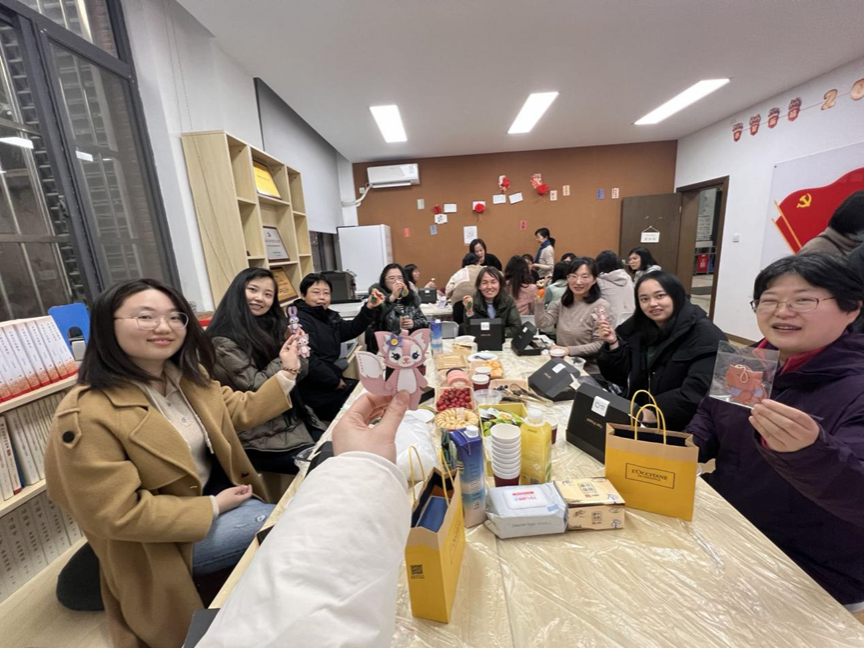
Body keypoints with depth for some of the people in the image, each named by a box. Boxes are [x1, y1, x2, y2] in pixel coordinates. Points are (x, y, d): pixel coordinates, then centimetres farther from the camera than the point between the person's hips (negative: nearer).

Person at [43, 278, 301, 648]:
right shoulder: (87, 415, -27)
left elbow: (242, 411, 6)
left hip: (215, 492, 7)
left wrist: (287, 373, -3)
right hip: (163, 540, -7)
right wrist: (213, 506, -20)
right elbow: (118, 514, -26)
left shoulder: (188, 377, -3)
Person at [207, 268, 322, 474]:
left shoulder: (270, 326, 7)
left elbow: (296, 376, 8)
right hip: (259, 437, -7)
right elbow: (256, 389, -19)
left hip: (290, 419, 7)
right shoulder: (224, 342, -14)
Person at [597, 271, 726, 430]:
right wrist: (613, 344, -10)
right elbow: (622, 378, 4)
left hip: (681, 427, -4)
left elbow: (699, 391, -23)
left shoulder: (704, 335, -11)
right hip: (635, 417, 5)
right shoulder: (637, 328, 3)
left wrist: (655, 412, -28)